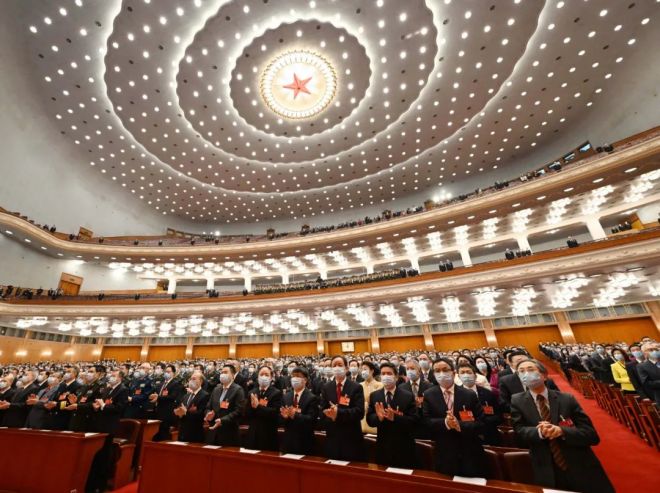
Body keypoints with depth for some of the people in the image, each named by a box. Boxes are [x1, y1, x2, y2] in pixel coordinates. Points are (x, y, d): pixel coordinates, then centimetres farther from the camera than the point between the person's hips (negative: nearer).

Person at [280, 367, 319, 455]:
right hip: (287, 441, 4)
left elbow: (311, 420, -20)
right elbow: (280, 421, 5)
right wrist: (284, 416, -18)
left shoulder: (312, 398, -11)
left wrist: (295, 415, -32)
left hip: (304, 442, -4)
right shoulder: (286, 396, 6)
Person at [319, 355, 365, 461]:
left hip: (352, 438, -2)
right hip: (332, 438, 3)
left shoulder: (356, 387, -7)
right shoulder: (326, 388, 3)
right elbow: (323, 412, -1)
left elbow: (359, 412, -16)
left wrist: (339, 413, -27)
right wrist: (332, 416, -22)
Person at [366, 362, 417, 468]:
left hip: (403, 448, -2)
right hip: (383, 447, 2)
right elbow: (369, 420, -4)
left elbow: (414, 421, -14)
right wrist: (378, 417, -26)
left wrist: (395, 417, -29)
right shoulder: (374, 396, -2)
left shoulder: (408, 396, -10)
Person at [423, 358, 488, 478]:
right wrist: (445, 422, -27)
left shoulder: (470, 395, -4)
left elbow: (481, 424, -7)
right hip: (444, 455, 0)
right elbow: (427, 422, -8)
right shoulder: (428, 395, -4)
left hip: (471, 454, 0)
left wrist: (460, 425, -25)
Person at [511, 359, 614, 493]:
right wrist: (539, 432, -29)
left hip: (582, 470, 1)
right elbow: (520, 431, -8)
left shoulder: (567, 399, -5)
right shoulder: (517, 401, -5)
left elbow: (592, 435, -7)